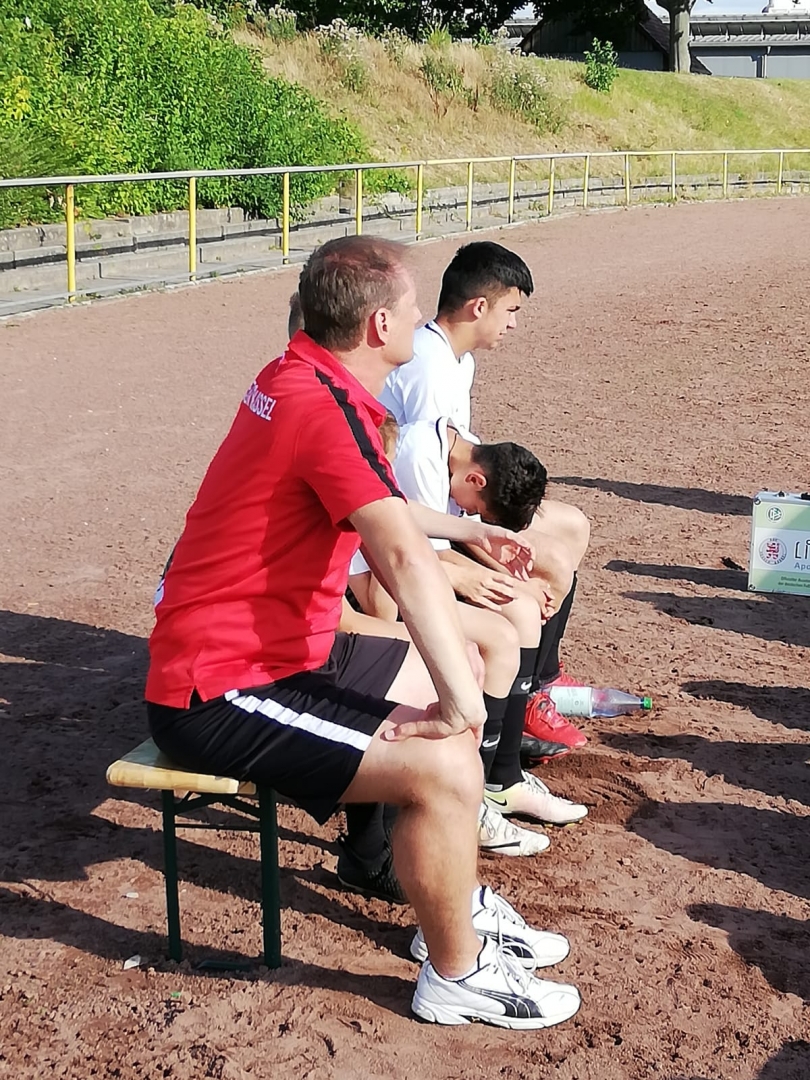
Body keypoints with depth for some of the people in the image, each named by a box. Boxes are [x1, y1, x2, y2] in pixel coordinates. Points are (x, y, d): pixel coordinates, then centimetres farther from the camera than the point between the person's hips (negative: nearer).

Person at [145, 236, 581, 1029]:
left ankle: (460, 907, 29)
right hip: (219, 697, -11)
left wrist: (467, 529, 34)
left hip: (279, 653, 11)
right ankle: (456, 972, 2)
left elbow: (374, 505, 29)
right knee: (445, 766, -22)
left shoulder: (296, 377, 9)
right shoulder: (325, 406, -23)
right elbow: (405, 557, -36)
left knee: (446, 677, 20)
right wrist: (462, 703, -34)